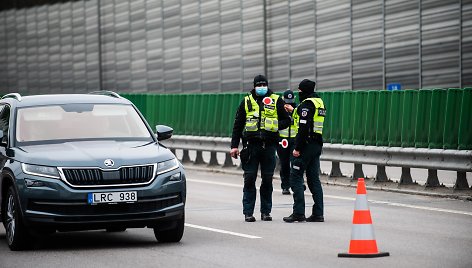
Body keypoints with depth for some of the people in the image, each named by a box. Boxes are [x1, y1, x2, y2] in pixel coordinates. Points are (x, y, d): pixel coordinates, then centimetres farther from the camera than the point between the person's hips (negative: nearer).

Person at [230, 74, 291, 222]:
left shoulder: (276, 101, 7)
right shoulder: (246, 101, 9)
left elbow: (286, 120, 11)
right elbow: (238, 125, 11)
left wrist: (275, 126, -8)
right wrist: (234, 146, 5)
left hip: (269, 145, 0)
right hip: (251, 145, 0)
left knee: (267, 180, 5)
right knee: (249, 179, -1)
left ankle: (266, 211, 13)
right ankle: (248, 212, 3)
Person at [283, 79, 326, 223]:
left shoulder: (307, 104, -13)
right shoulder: (320, 102, 15)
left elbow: (304, 127, -20)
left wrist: (297, 148, -19)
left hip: (306, 144, -9)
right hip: (317, 145, 9)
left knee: (296, 178, -4)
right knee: (314, 179, 11)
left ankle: (298, 212, -8)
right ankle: (318, 213, 9)